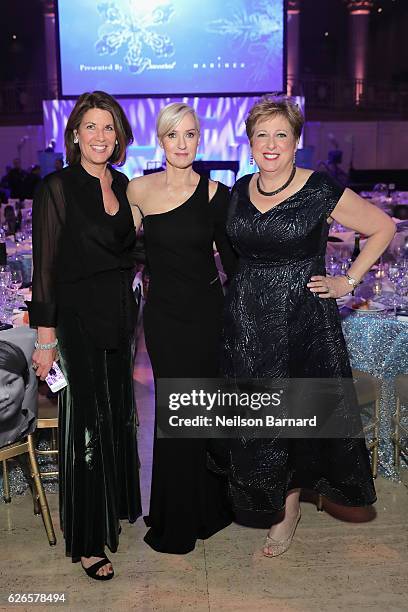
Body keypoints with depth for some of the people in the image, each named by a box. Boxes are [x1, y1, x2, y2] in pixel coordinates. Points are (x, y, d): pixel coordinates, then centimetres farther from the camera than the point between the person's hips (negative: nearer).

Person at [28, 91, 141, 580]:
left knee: (118, 413, 17)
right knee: (87, 422, 2)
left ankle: (116, 508, 39)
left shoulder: (123, 185, 8)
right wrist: (46, 338, -14)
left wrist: (129, 312, 10)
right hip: (78, 317, -6)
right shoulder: (57, 188, -10)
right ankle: (86, 539, 19)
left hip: (120, 315, 6)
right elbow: (45, 268, -12)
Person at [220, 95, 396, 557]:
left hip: (303, 321, -4)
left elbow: (383, 227, 1)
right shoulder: (240, 191, 5)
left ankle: (288, 508, 30)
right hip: (246, 322, 4)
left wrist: (348, 281, -4)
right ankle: (273, 503, 35)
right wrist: (238, 287, 11)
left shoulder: (322, 191, -9)